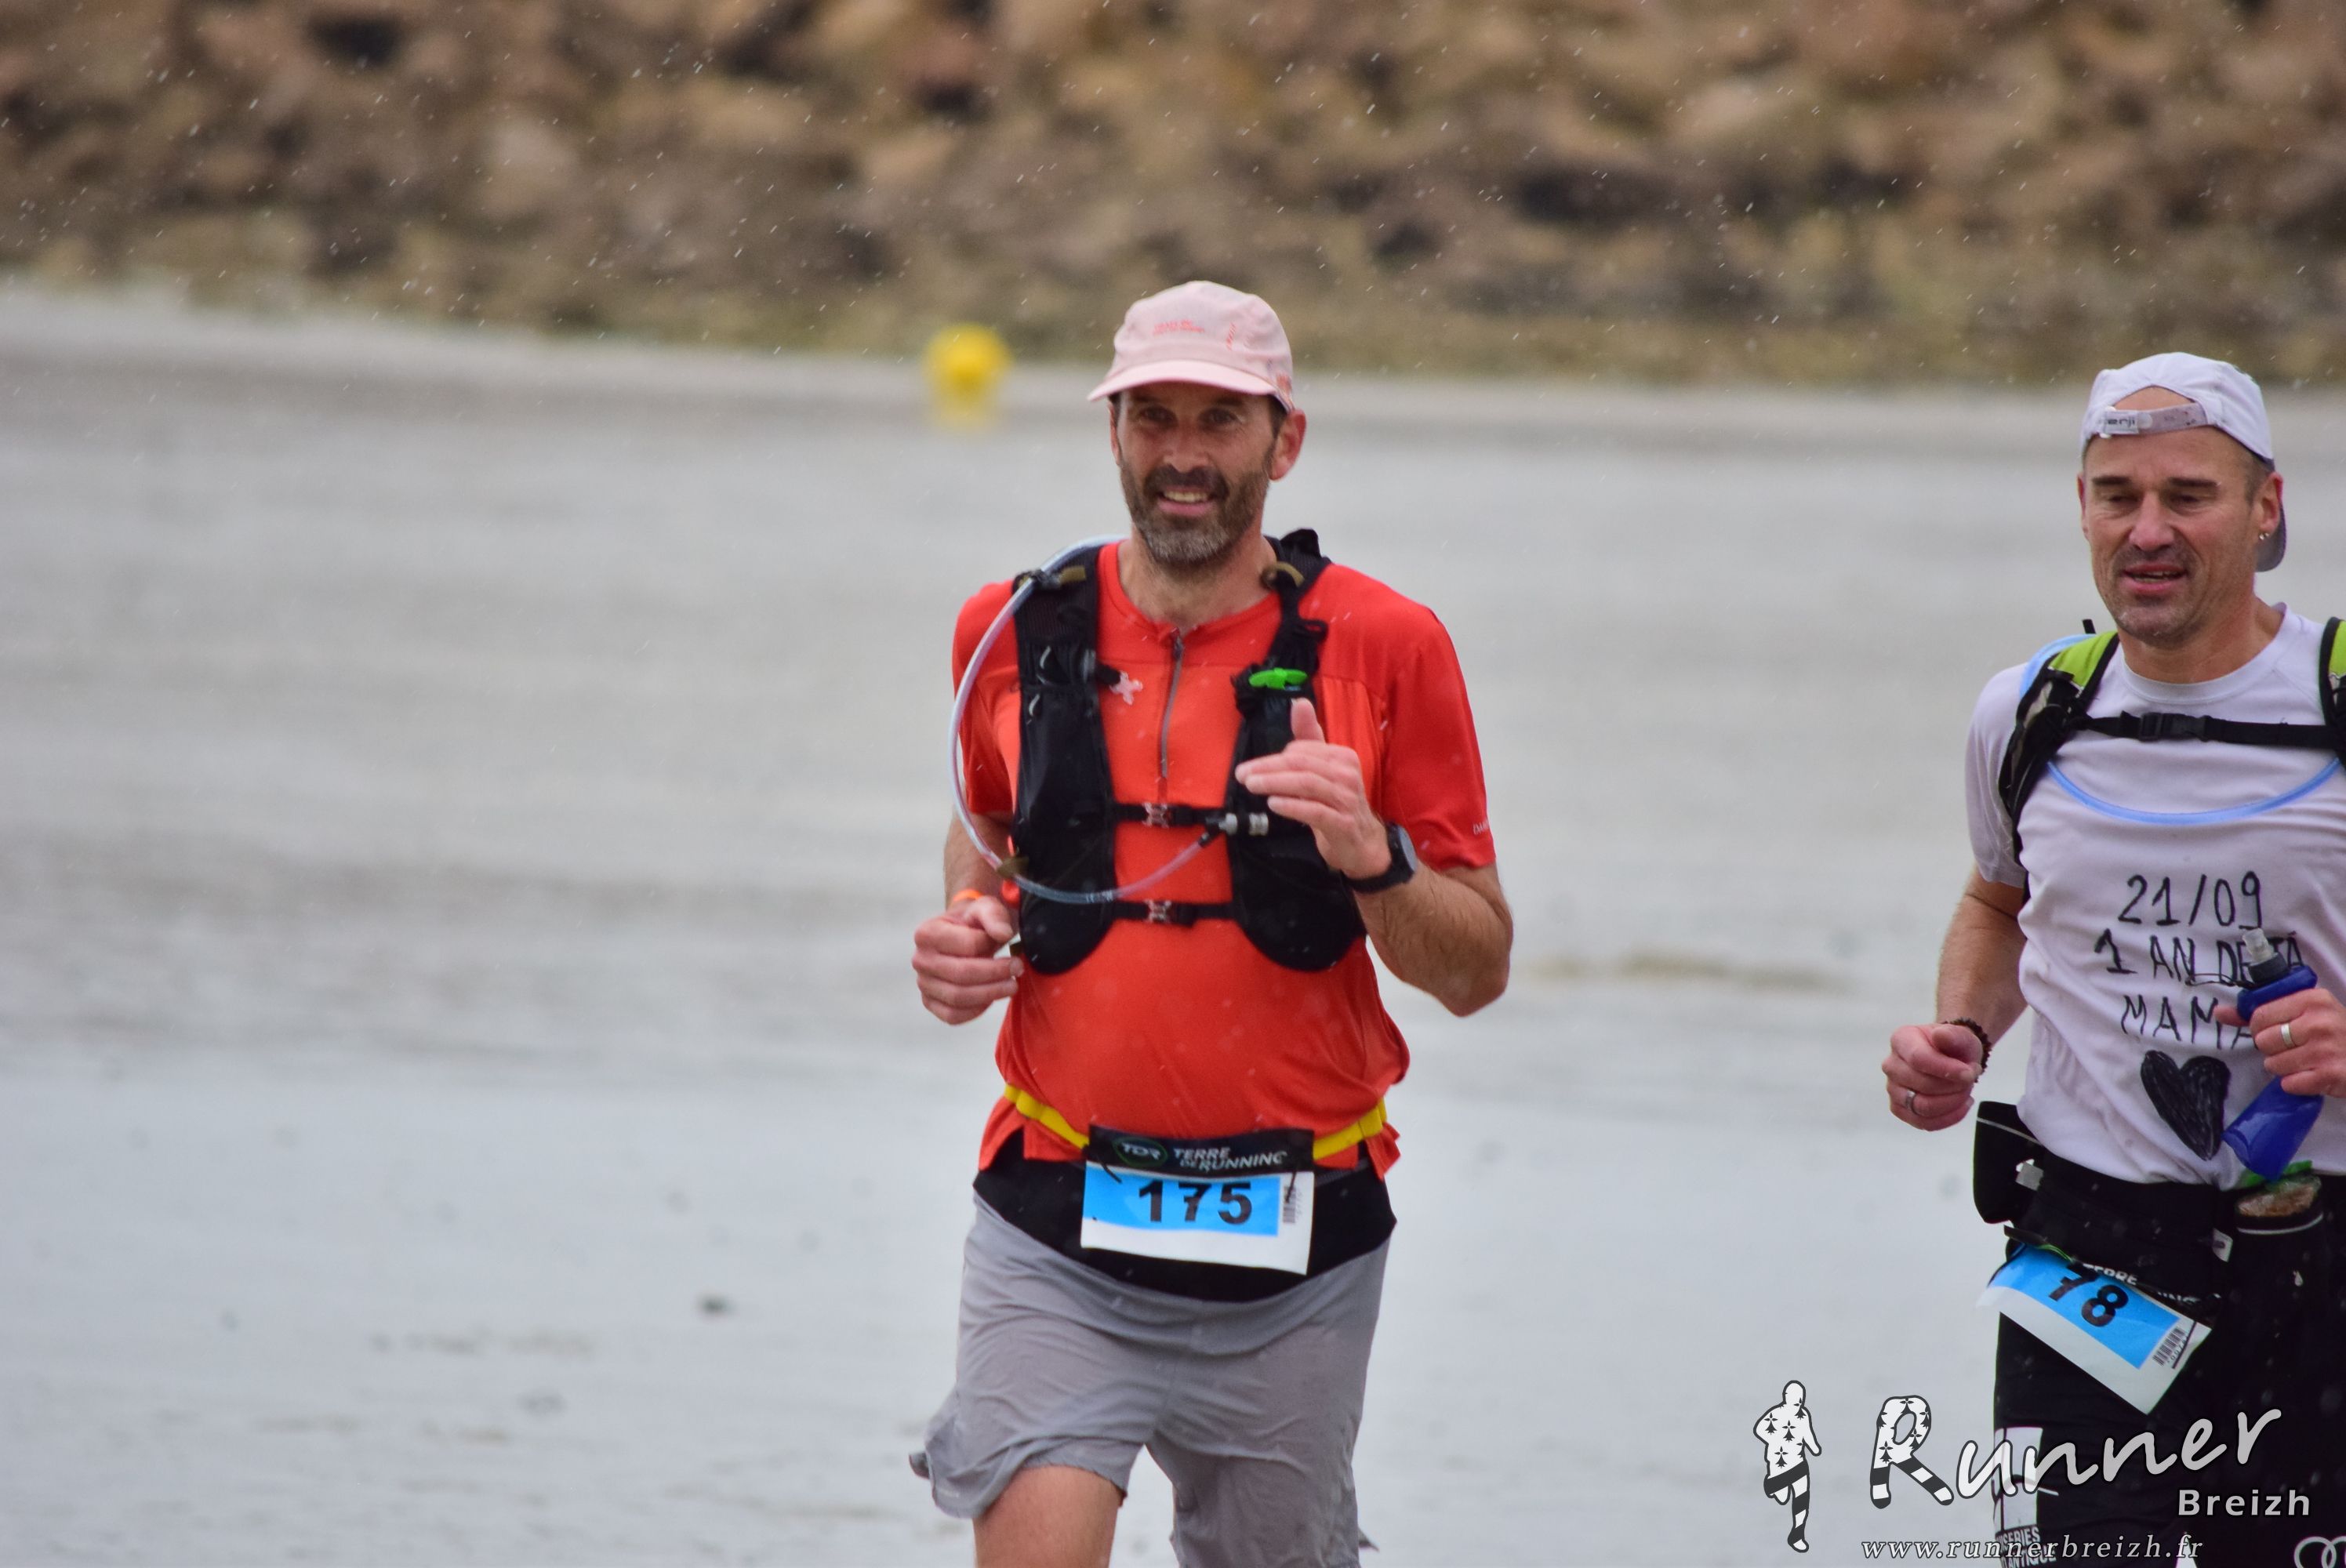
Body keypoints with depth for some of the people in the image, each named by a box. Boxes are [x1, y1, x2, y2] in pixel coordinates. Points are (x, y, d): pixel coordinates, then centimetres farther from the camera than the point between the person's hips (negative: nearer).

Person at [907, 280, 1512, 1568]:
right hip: (1057, 1236, 0)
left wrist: (1374, 860, -19)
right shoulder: (1017, 632, 5)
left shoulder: (1382, 648, -2)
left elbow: (1476, 971, 0)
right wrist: (964, 932, 5)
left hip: (1294, 1253, 0)